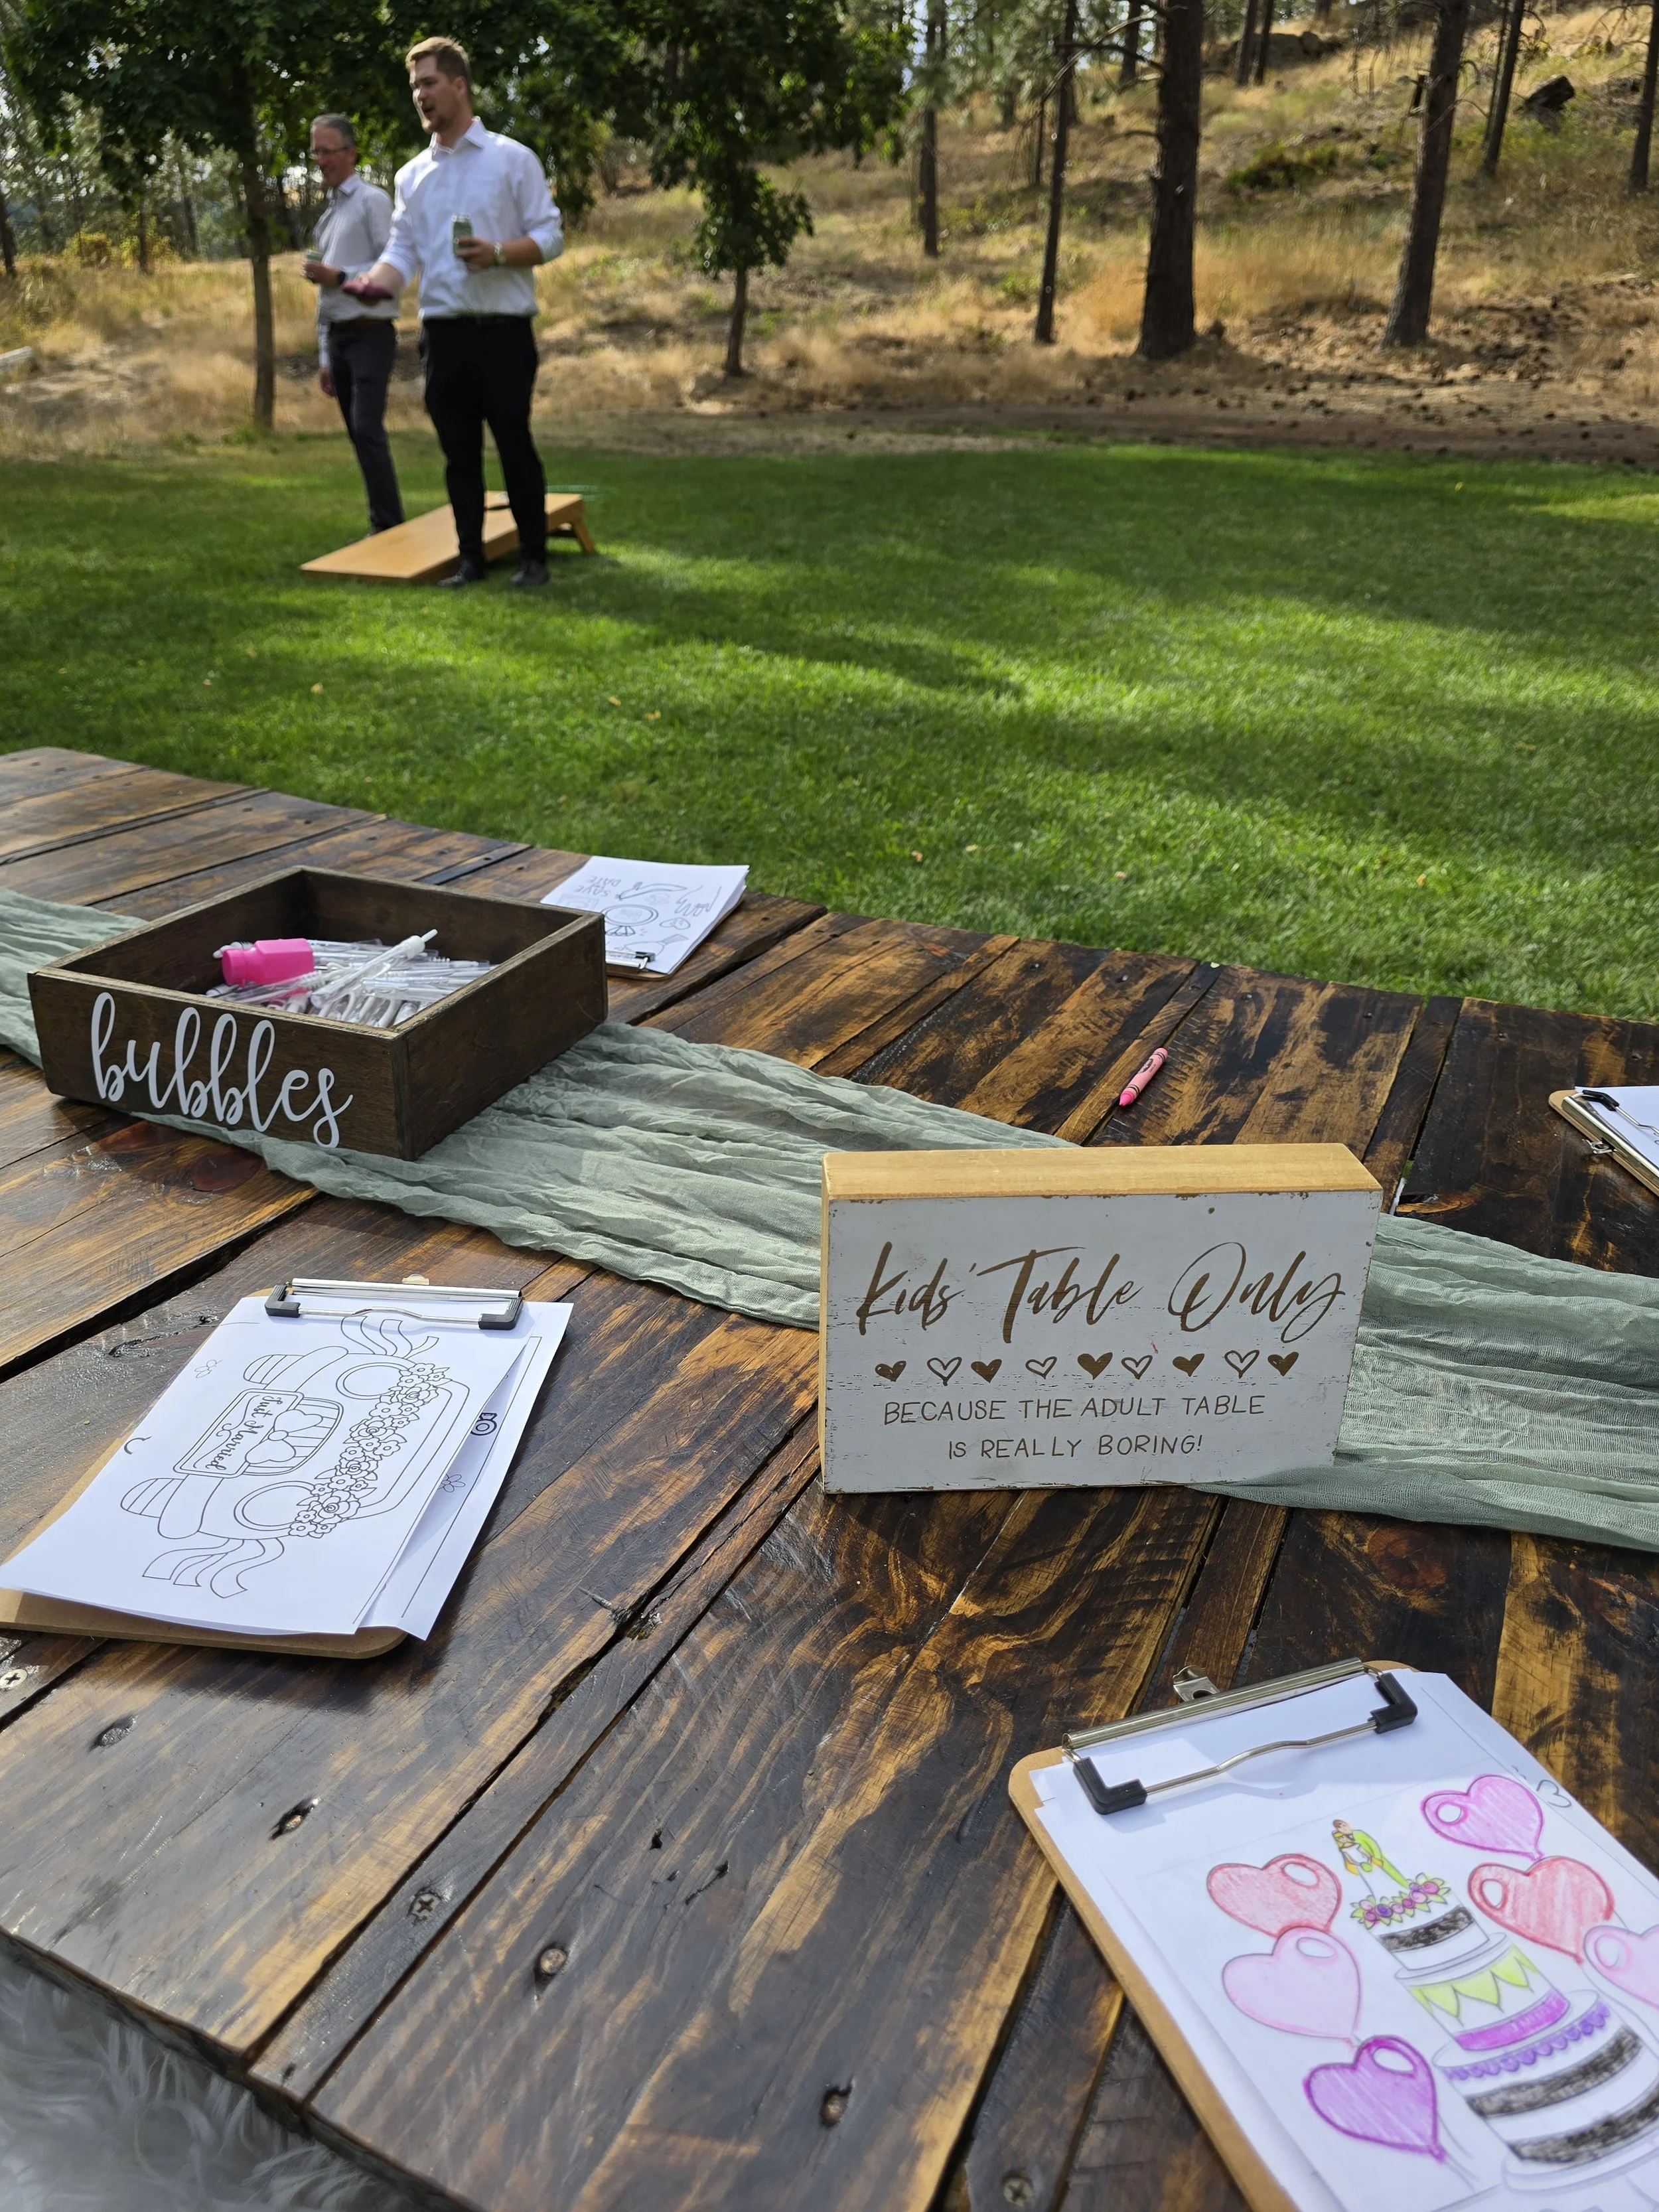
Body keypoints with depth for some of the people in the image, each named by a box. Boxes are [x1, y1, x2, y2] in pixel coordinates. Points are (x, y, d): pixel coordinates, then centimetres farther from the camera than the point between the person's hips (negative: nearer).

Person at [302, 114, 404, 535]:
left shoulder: (371, 200, -3)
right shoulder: (328, 214, 20)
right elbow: (325, 292, 21)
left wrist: (339, 276, -15)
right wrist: (324, 358, 18)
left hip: (370, 334, -8)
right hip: (337, 337, 8)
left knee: (367, 430, -17)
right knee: (358, 435, 5)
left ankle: (389, 526, -15)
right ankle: (381, 523, 8)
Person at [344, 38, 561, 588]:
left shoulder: (512, 159, 2)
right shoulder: (412, 175, 15)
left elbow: (549, 237, -2)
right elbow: (402, 250, 10)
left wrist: (498, 253, -18)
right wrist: (377, 281, -12)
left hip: (502, 331, -4)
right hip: (443, 333, 4)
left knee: (514, 446, -2)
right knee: (459, 454, 6)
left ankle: (534, 556, 8)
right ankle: (471, 558, 13)